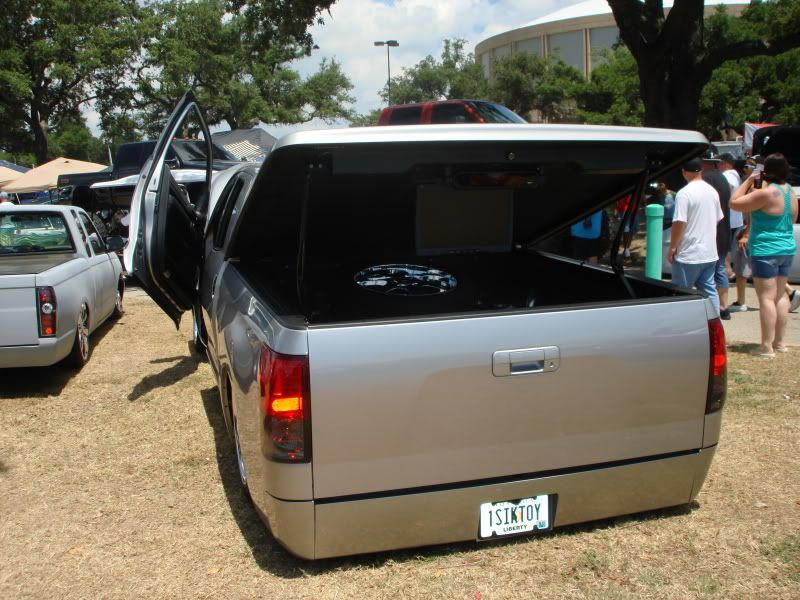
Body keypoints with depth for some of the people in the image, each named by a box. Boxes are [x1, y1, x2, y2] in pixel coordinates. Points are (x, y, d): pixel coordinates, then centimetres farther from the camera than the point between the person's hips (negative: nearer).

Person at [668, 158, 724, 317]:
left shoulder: (684, 193, -16)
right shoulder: (712, 191, 8)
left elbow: (679, 223, -19)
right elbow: (718, 219, 17)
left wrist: (672, 247, -10)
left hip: (688, 255, -7)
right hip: (710, 253, 7)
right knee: (709, 291, 12)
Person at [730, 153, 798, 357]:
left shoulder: (767, 193, -19)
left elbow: (735, 203, -16)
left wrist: (749, 181, -4)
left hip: (765, 250, -9)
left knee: (766, 298, -8)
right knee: (780, 295, 15)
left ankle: (767, 347, -8)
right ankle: (779, 342, 22)